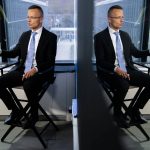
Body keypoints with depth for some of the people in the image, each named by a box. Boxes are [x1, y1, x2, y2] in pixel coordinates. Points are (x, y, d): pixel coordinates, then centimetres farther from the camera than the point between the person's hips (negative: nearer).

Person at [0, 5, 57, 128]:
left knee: (28, 85, -36)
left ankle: (34, 115, -8)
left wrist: (35, 69, -26)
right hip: (22, 71, 6)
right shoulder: (25, 35, 14)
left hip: (40, 73, -6)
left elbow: (50, 62, -11)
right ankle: (15, 110, 7)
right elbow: (15, 53, 18)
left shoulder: (50, 37, -4)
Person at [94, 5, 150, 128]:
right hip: (110, 72, -6)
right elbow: (100, 61, -10)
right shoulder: (100, 37, -4)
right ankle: (117, 113, -6)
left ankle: (135, 111, 3)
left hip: (127, 69, 6)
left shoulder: (125, 35, 14)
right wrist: (115, 68, -26)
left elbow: (135, 53, 18)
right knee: (123, 85, -36)